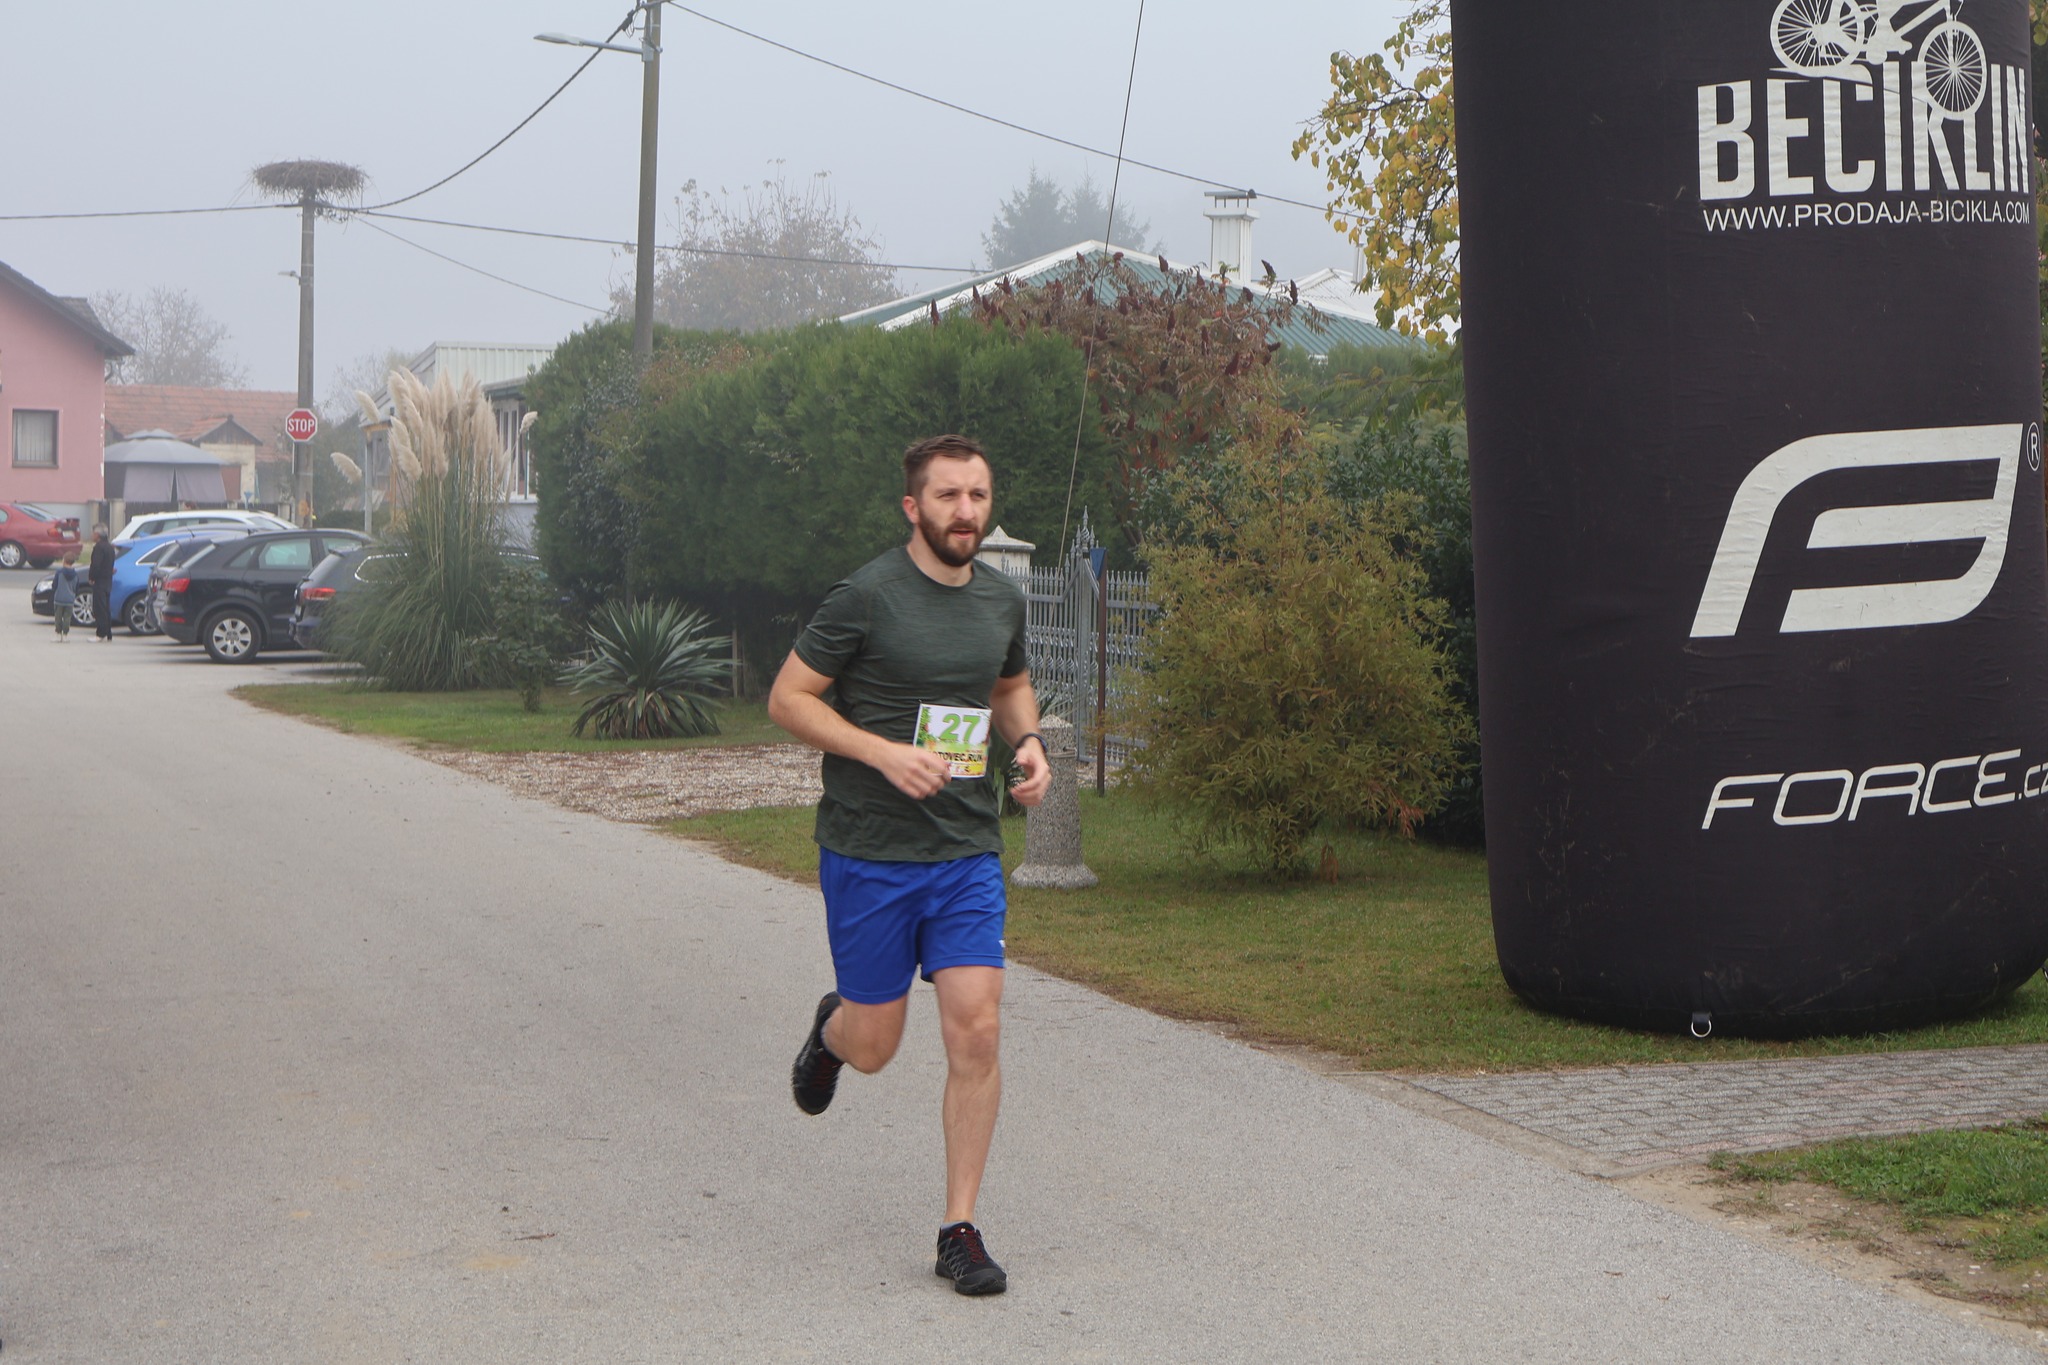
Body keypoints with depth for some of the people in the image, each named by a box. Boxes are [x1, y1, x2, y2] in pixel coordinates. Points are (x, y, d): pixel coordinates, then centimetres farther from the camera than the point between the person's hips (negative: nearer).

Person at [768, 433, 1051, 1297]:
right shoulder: (867, 596, -11)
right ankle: (830, 1031, 46)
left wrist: (1029, 741, 5)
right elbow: (787, 699, -8)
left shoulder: (1003, 600, 7)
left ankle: (960, 1231, 5)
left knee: (976, 1031, -7)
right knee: (874, 1048, 7)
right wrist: (885, 752, -19)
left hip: (968, 852, 4)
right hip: (867, 853, -4)